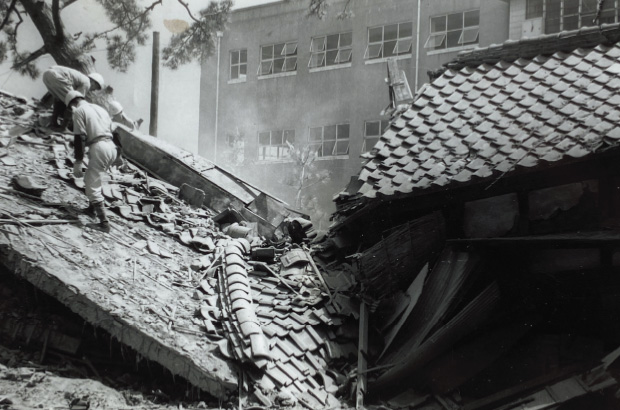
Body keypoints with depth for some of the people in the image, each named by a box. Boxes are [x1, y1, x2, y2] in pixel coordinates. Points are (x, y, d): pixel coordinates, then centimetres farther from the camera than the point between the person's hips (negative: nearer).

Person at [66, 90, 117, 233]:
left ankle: (104, 222, -11)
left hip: (98, 147, -8)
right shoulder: (100, 108, 25)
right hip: (111, 147, 8)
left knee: (92, 187, -3)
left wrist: (78, 162, -6)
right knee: (92, 177, 30)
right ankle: (93, 206, 38)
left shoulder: (79, 111, 3)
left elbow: (80, 138, -6)